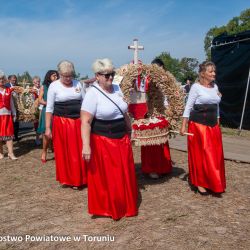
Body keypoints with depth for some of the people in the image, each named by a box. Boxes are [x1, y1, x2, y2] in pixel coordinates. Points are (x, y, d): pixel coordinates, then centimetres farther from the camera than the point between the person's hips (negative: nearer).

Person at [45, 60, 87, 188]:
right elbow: (49, 108, -2)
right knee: (63, 152, 6)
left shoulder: (78, 84, 7)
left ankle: (77, 179, 19)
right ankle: (65, 179, 21)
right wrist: (47, 128, -6)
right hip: (61, 123, -2)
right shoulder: (54, 86, -2)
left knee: (78, 152, 5)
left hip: (78, 122, 3)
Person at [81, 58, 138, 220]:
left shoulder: (117, 89, 6)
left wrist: (129, 131, 21)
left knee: (125, 175, 16)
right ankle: (107, 208, 25)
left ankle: (125, 205, 35)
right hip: (102, 142, -7)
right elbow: (85, 122, -21)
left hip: (122, 140, 7)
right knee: (105, 178, 6)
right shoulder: (93, 94, -15)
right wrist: (86, 146, -27)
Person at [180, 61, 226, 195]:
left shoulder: (215, 87, 11)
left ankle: (212, 182, 24)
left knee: (215, 155, 8)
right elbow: (188, 107, -9)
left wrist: (218, 123, 18)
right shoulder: (196, 87, -7)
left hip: (213, 125, 6)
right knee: (200, 154, 1)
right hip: (198, 125, -6)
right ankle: (200, 183, 15)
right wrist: (183, 126, -13)